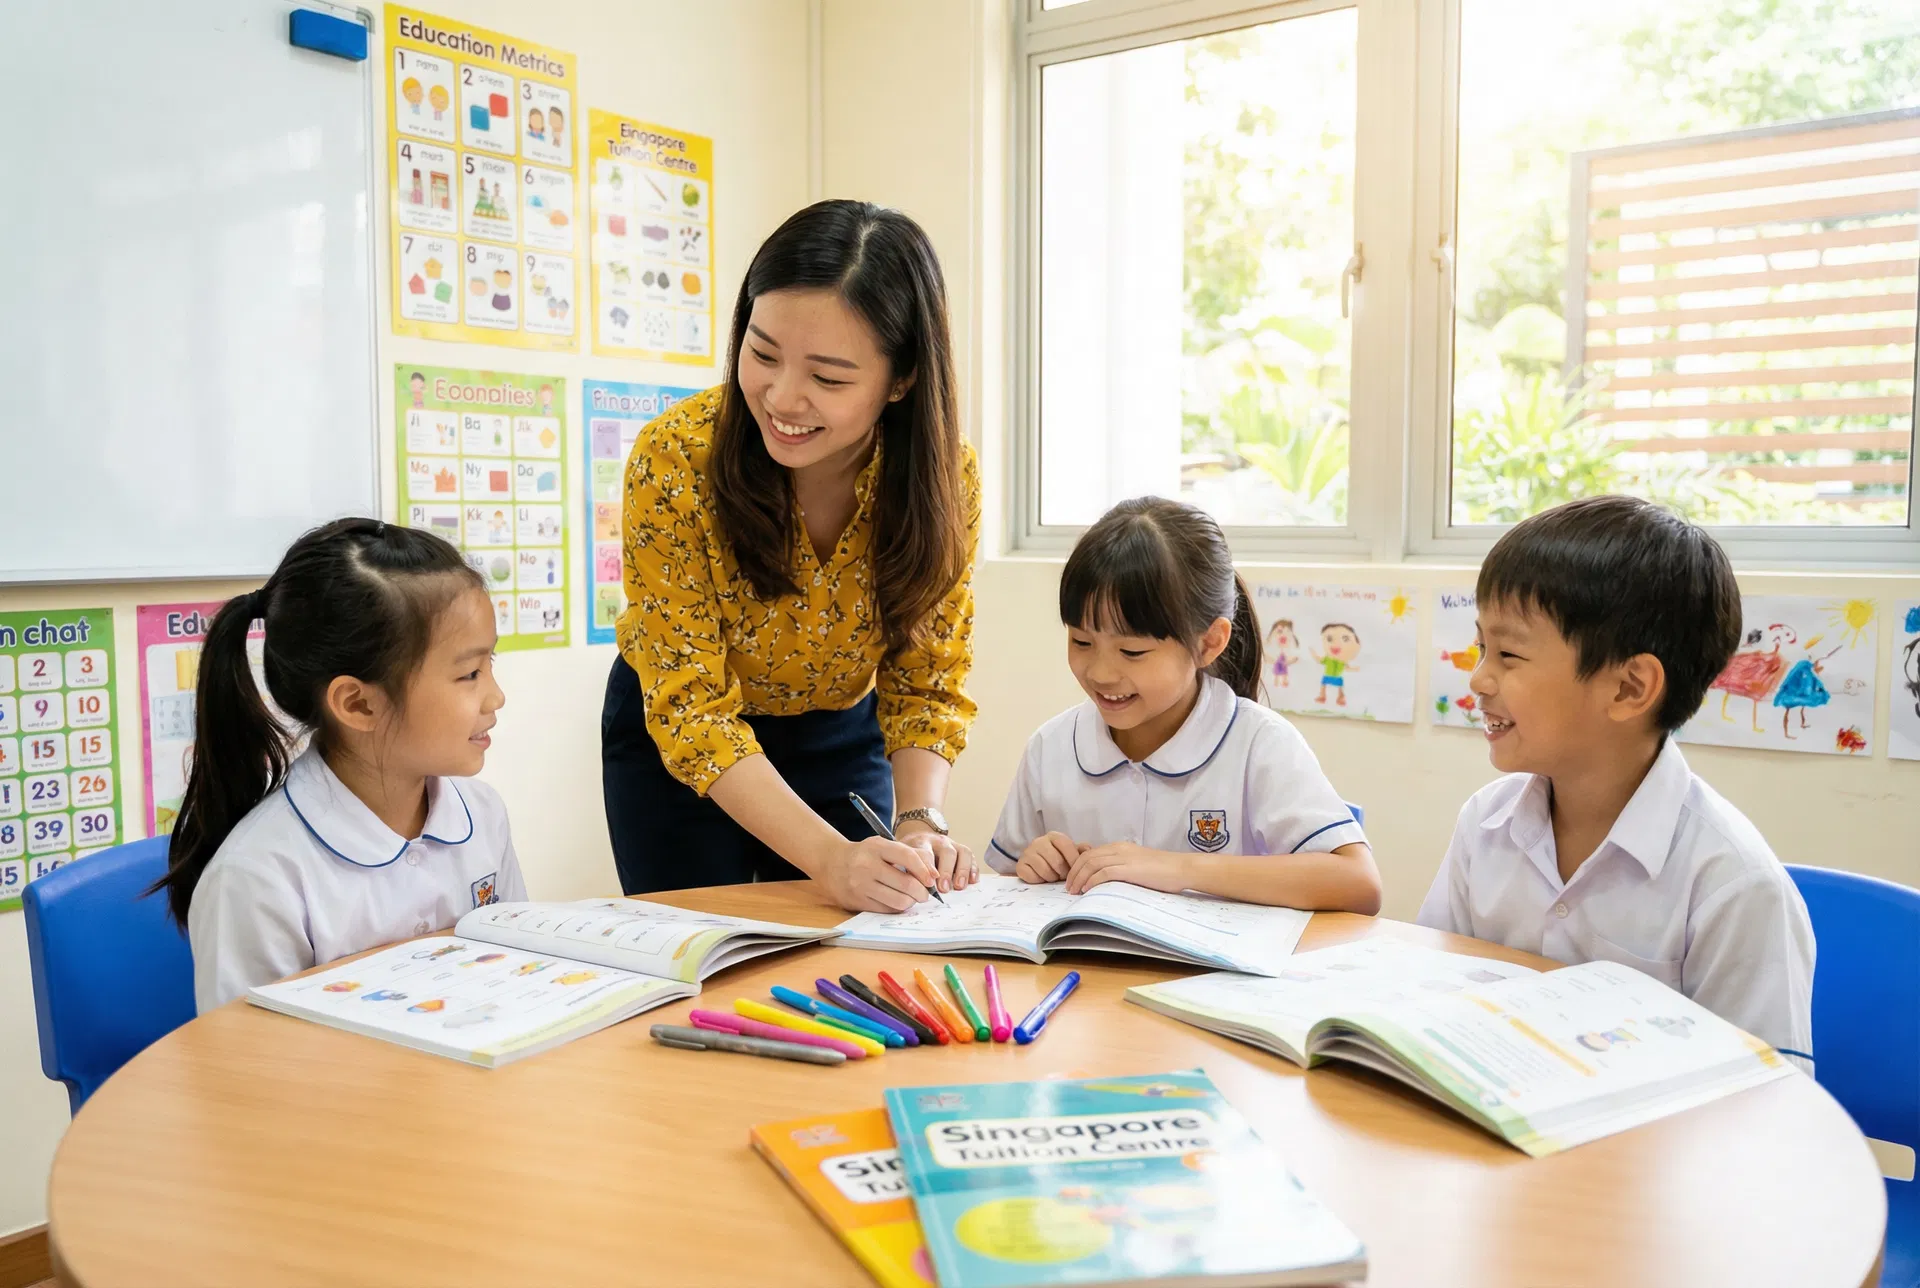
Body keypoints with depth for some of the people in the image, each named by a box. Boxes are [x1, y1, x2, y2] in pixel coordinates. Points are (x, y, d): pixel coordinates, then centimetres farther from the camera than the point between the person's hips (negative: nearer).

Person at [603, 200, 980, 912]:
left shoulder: (943, 473, -21)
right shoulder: (676, 458, -28)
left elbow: (925, 682, -12)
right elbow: (690, 707, -27)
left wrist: (920, 821, -30)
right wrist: (829, 858, -38)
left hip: (842, 739, 2)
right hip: (677, 746, -2)